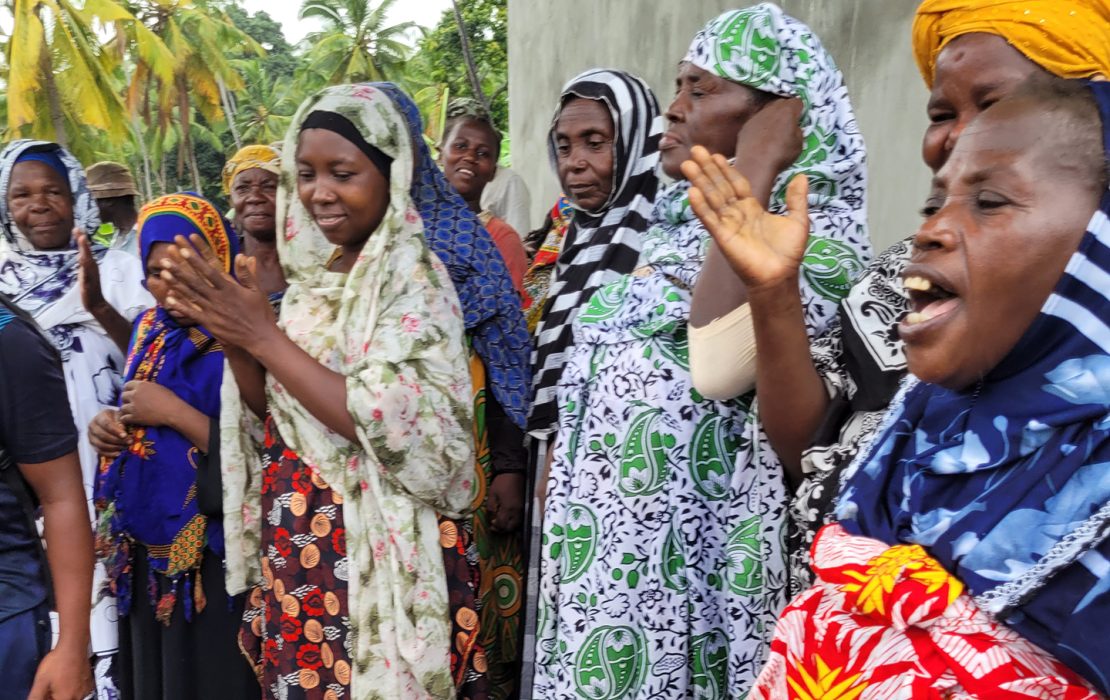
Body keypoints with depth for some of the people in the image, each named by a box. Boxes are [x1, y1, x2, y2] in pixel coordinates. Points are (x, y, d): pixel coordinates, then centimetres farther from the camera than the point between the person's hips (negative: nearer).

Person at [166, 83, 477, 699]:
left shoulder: (412, 278, -14)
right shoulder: (313, 273, 7)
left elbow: (392, 427, -25)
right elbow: (272, 407, 11)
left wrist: (265, 337, -21)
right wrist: (234, 340, -8)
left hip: (366, 541, -7)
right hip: (289, 532, 7)